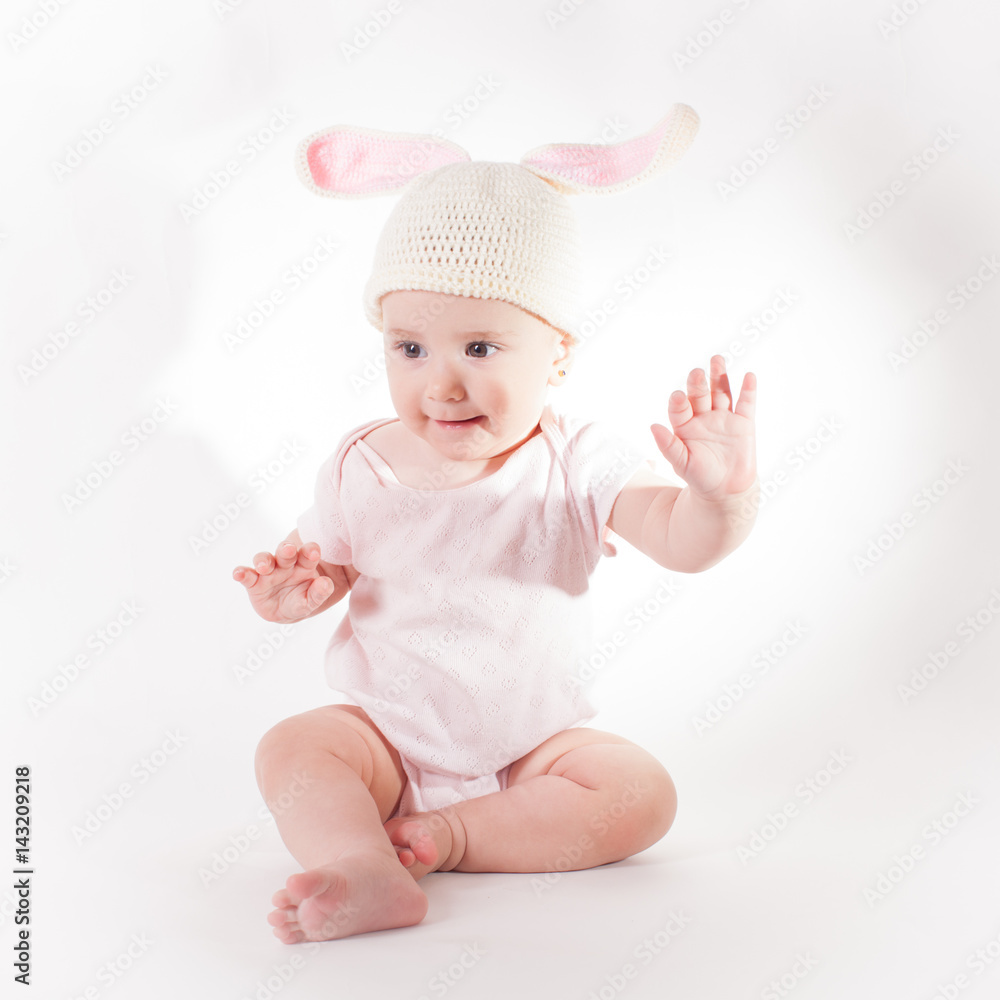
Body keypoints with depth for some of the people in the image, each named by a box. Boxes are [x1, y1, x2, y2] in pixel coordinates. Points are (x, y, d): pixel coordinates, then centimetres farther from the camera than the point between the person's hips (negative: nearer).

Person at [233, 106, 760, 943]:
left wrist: (722, 494, -47)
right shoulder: (362, 466, -9)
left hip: (537, 738, 0)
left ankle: (449, 832, -18)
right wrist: (296, 590, -18)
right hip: (390, 732, 1)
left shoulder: (576, 463, -14)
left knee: (643, 794, -20)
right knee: (291, 749, -23)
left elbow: (681, 542, -24)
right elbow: (326, 557, 6)